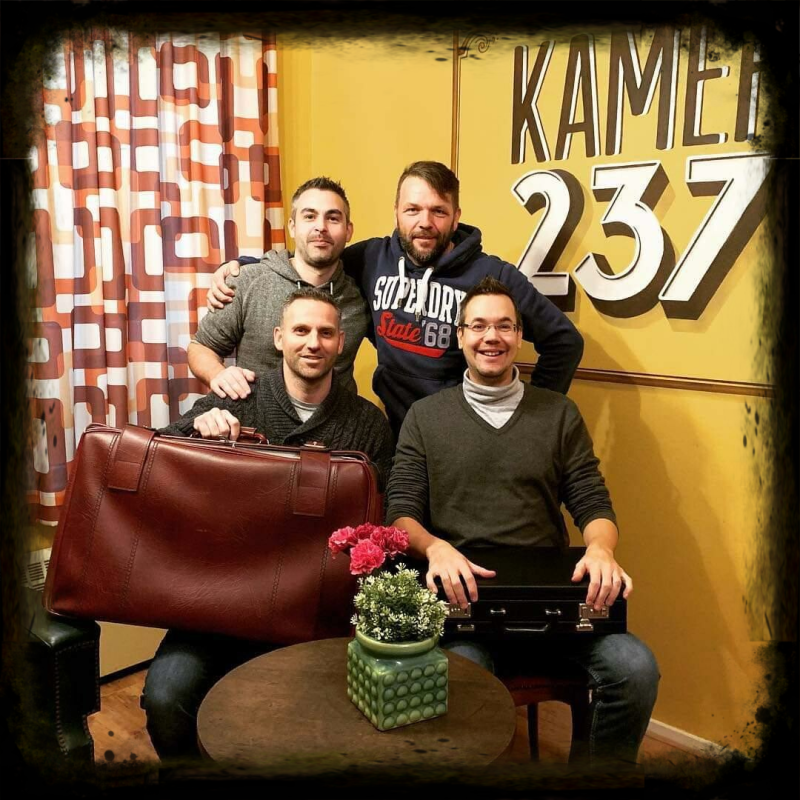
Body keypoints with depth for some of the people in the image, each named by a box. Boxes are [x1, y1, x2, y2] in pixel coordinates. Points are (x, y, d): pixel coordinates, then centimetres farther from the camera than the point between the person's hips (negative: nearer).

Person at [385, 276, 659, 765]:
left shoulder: (560, 413, 14)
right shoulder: (425, 417, 11)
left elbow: (593, 503, 10)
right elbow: (401, 512, 4)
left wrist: (600, 548, -14)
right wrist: (435, 547, -18)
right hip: (464, 595, -2)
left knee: (635, 668, -23)